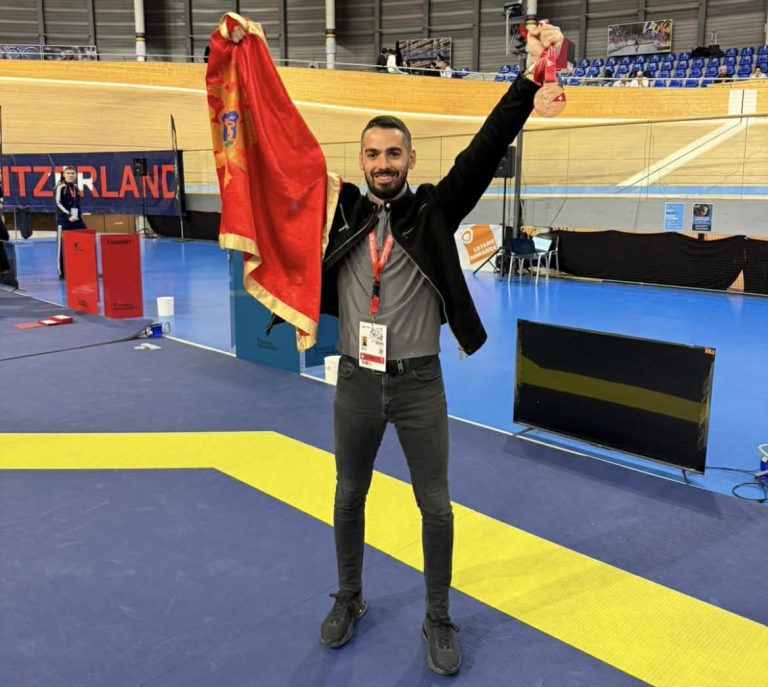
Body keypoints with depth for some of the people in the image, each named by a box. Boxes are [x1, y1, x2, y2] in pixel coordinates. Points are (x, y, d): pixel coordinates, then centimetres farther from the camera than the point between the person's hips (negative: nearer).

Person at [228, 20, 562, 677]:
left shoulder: (434, 210, -4)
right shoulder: (341, 210, 1)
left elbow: (486, 150, -13)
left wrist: (532, 76, -23)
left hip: (419, 382, -2)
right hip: (356, 381, 2)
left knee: (435, 505, 9)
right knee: (349, 496, 17)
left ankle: (439, 620, 28)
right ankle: (349, 600, 39)